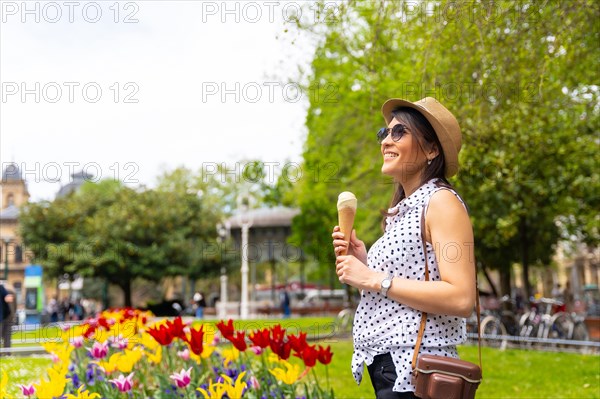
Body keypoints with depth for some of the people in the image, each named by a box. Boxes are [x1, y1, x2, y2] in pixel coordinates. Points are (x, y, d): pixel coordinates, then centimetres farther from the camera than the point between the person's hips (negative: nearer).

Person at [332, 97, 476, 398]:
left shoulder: (441, 201, -10)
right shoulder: (402, 210, 15)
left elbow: (461, 299, -22)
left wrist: (375, 279, -17)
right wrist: (362, 263, 3)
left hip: (414, 373, -8)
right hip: (388, 367, 8)